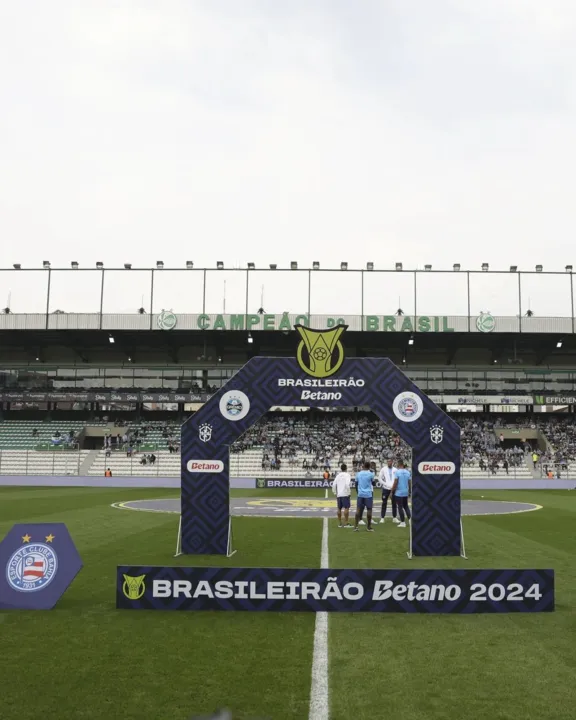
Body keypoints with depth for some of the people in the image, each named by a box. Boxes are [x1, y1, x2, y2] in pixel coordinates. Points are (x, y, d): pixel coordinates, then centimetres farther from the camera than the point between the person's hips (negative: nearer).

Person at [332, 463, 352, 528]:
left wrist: (335, 493, 15)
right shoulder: (347, 475, -5)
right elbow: (347, 484, -19)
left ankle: (339, 523, 15)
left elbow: (334, 485, 8)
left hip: (339, 494, 6)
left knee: (339, 508, 11)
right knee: (346, 508, -3)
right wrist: (348, 491, -11)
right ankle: (346, 523, -6)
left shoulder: (338, 475, 10)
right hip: (345, 494, -6)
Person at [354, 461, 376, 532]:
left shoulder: (358, 474, 5)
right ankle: (369, 527, 7)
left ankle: (356, 526, 3)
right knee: (369, 510, 4)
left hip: (360, 494, 3)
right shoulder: (371, 474, -6)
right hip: (368, 494, -3)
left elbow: (356, 484, 11)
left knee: (358, 509, 7)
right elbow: (373, 483, 7)